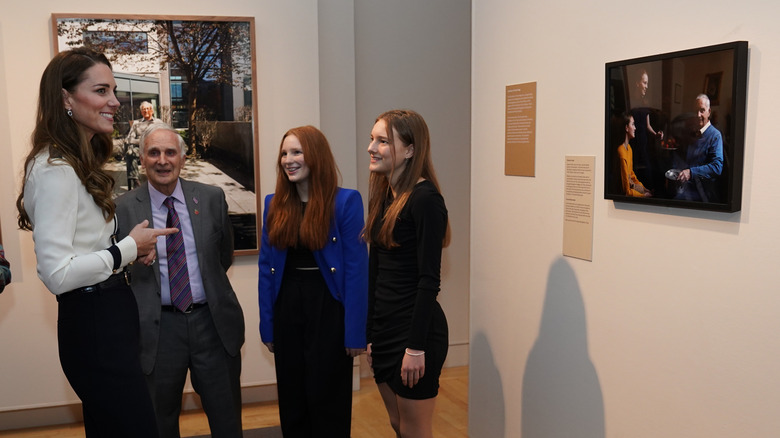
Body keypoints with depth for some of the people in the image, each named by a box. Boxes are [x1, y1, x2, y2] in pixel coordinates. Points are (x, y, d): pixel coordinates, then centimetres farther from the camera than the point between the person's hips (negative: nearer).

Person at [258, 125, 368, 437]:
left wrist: (355, 331, -13)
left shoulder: (346, 201, -9)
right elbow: (266, 267, 7)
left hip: (328, 309, -4)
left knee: (328, 402, 8)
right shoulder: (274, 204, 5)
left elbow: (356, 269, -12)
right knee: (291, 402, 16)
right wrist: (267, 325, 5)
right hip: (287, 308, 5)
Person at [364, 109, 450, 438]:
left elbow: (429, 279, -19)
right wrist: (369, 334, 14)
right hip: (384, 327, 8)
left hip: (415, 330, -8)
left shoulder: (425, 198, -16)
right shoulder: (382, 195, 9)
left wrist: (416, 347, -19)